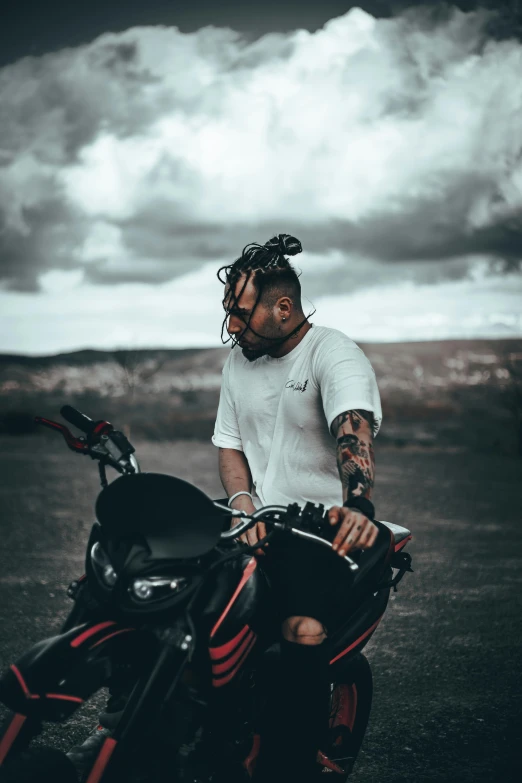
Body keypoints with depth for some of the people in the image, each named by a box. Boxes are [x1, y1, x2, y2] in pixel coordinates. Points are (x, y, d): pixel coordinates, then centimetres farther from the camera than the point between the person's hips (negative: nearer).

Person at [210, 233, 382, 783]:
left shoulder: (335, 354, -9)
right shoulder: (237, 361, 13)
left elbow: (354, 430, -27)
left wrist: (357, 504, -45)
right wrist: (242, 502, -5)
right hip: (258, 526, 6)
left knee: (302, 634, -23)